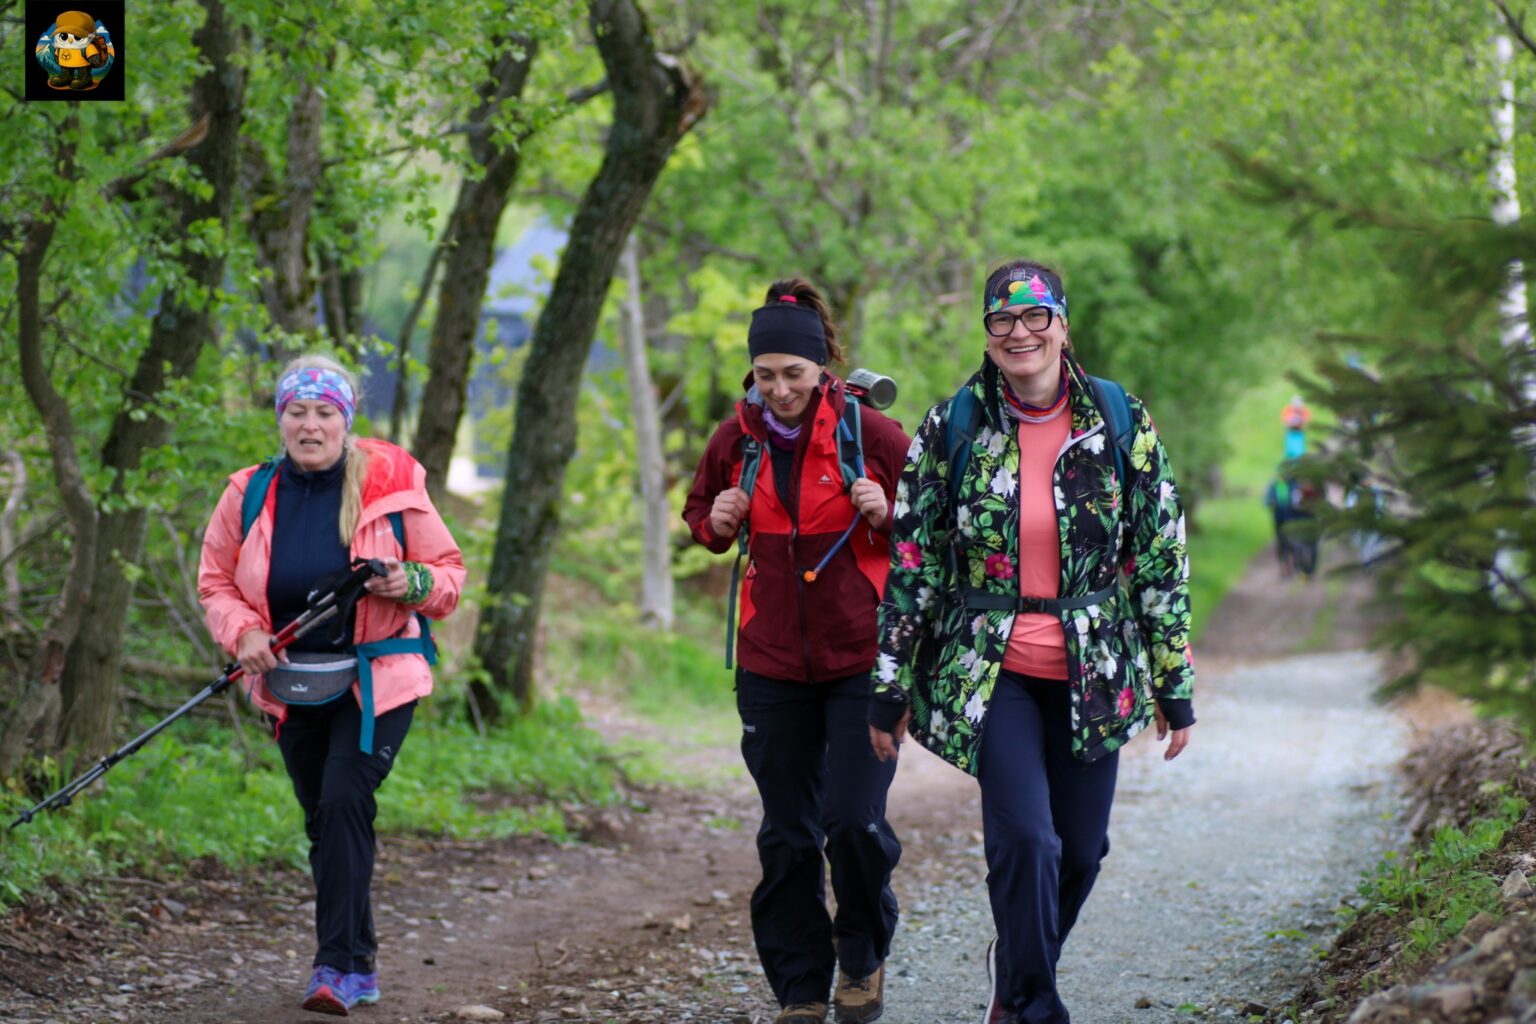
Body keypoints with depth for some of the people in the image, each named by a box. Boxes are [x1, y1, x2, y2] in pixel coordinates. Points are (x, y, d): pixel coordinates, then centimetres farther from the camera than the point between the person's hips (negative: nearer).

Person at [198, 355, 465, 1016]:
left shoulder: (392, 485, -7)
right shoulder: (250, 494, 0)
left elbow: (448, 571, 2)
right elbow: (216, 582, 10)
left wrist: (414, 583, -20)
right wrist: (242, 633, -10)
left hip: (377, 677, -4)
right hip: (291, 682, 4)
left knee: (344, 801, -19)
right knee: (323, 819, 9)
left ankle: (340, 966, -18)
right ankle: (359, 962, 22)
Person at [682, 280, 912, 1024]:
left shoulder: (871, 435, -7)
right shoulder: (736, 442, 2)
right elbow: (700, 511, 21)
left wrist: (886, 517, -16)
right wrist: (716, 522, -2)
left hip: (863, 659, -3)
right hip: (772, 663, 3)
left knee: (854, 821, -11)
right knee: (787, 835, 5)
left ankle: (863, 955, 16)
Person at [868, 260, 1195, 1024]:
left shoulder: (1121, 422, 0)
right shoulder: (951, 429, -2)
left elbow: (1162, 558, 4)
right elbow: (912, 563, 2)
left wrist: (1174, 687, 3)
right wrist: (891, 690, 1)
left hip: (1092, 674, 2)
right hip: (990, 674, -2)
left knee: (1081, 848, 8)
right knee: (1025, 838, -17)